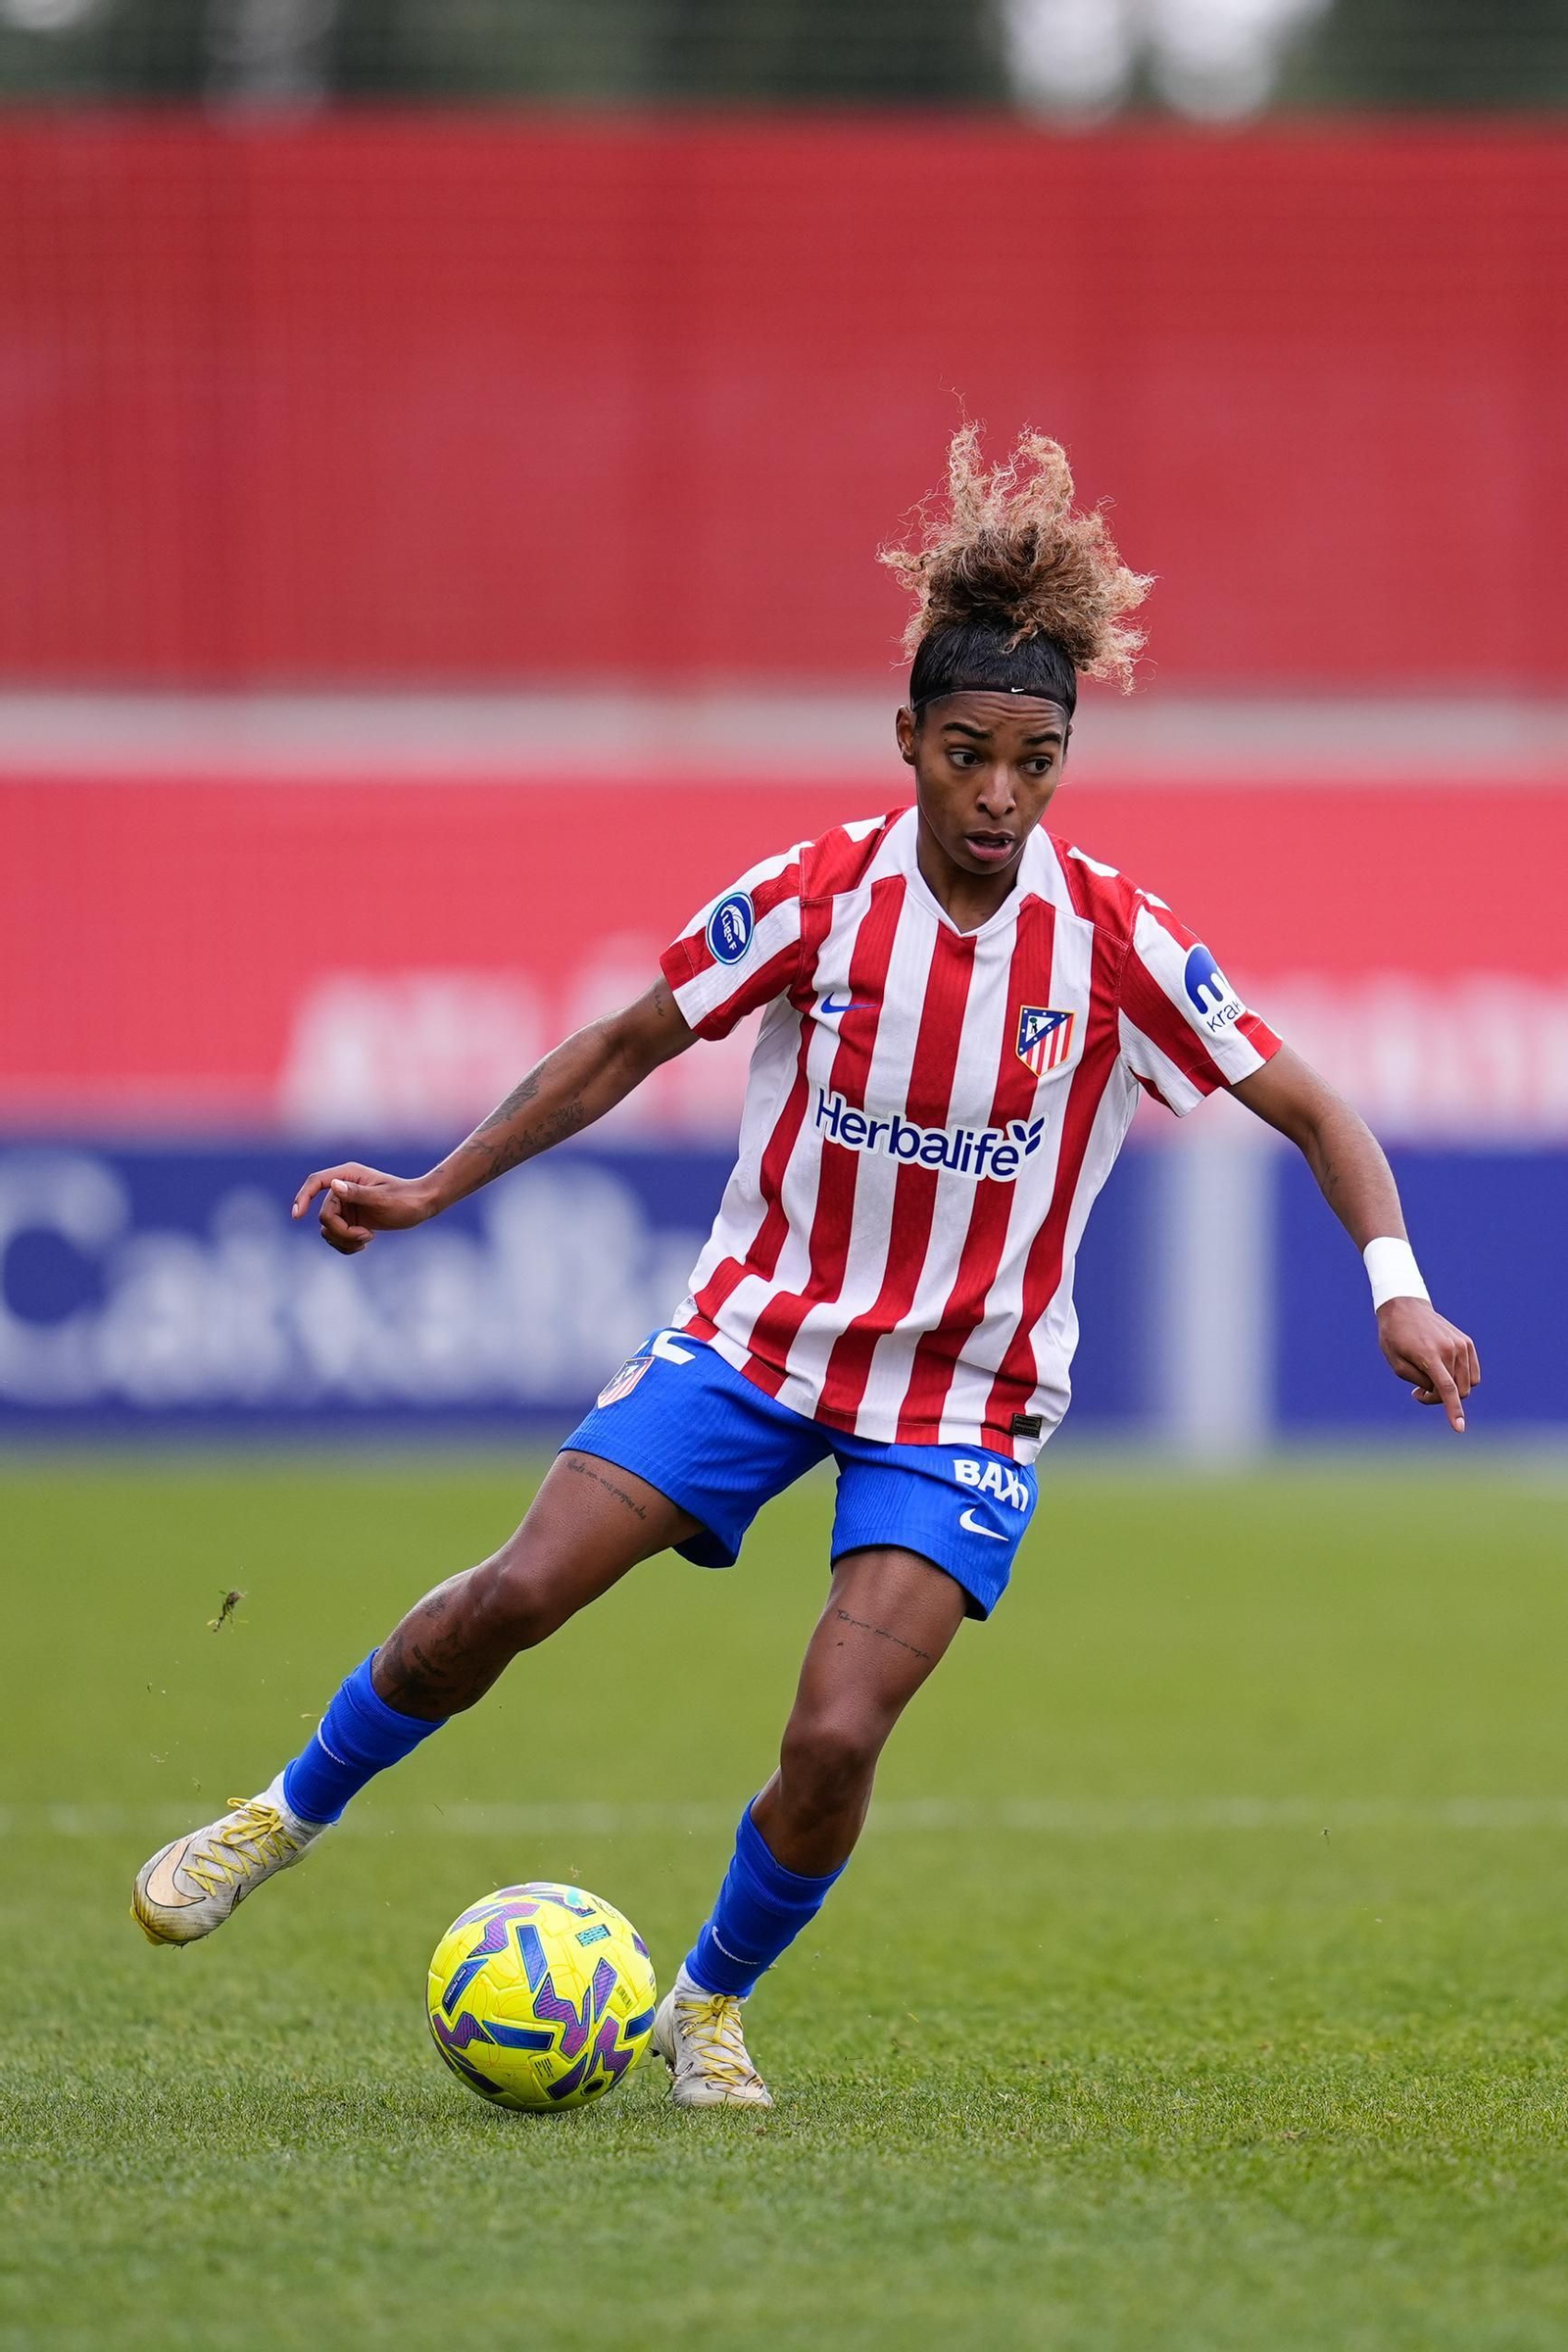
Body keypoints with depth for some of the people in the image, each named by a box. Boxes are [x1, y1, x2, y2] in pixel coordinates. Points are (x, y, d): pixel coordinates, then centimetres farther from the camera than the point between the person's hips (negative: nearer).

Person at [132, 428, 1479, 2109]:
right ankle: (293, 1811, 14)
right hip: (761, 1326, 1)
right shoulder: (815, 898, -10)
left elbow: (1309, 1111, -5)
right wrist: (431, 1192, 1)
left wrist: (1396, 1290, -19)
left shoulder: (1112, 943, -13)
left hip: (967, 1392, -1)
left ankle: (709, 2005, 12)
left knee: (835, 1734, -17)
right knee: (513, 1596, -13)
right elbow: (628, 1046, 4)